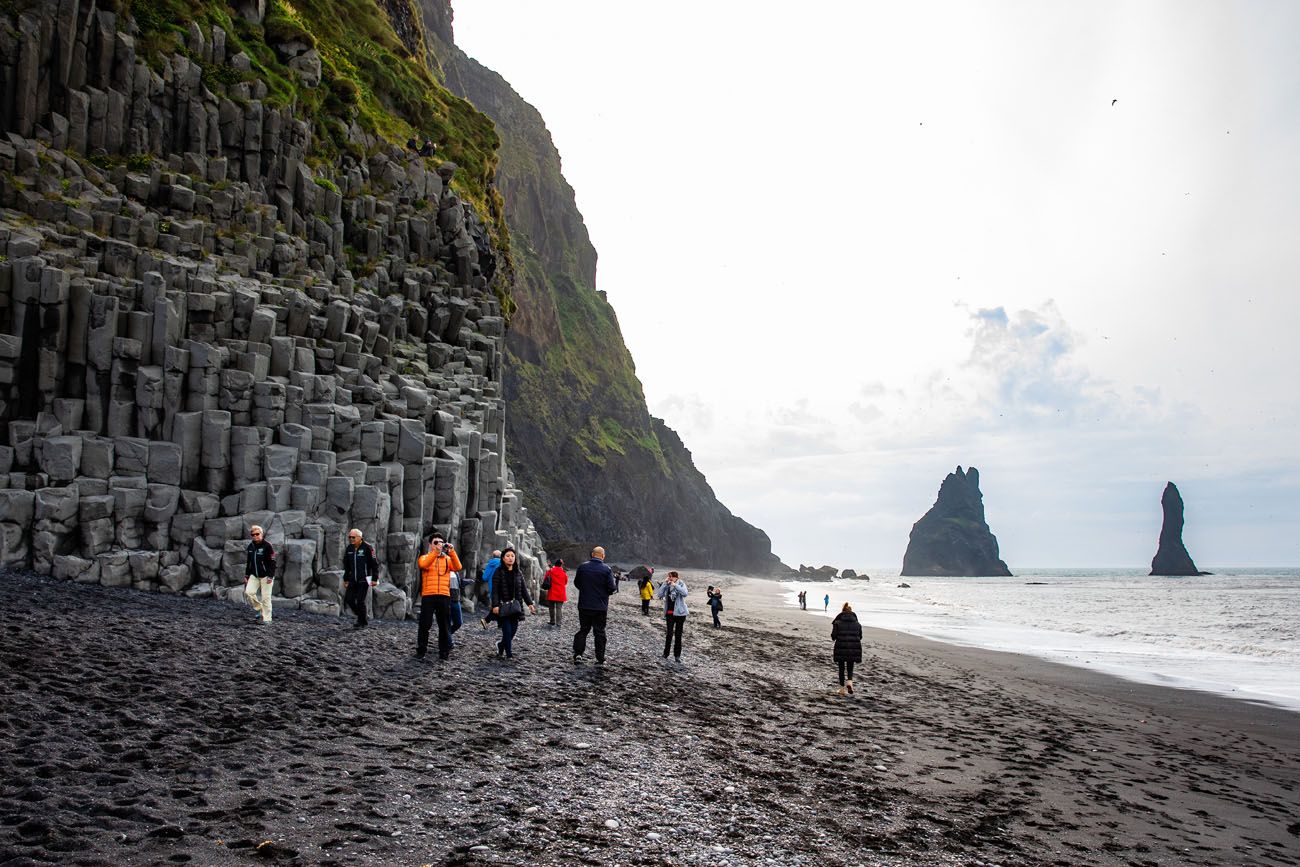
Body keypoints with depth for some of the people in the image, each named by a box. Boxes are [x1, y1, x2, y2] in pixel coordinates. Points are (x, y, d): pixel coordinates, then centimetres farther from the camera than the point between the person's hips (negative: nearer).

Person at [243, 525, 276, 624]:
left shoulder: (267, 546, -11)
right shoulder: (250, 546, 8)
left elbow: (272, 562, -12)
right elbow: (248, 562, 18)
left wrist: (270, 576, -17)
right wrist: (246, 575, 15)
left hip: (265, 576, -6)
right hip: (254, 575, 6)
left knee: (266, 597, -3)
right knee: (248, 592, -10)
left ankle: (267, 618, 7)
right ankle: (259, 609, 12)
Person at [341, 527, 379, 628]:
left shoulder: (367, 548, -11)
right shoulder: (349, 549, 7)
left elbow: (374, 564, -9)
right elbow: (346, 566, 18)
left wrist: (374, 579, -11)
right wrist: (346, 579, 17)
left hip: (364, 580, -6)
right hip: (353, 580, 6)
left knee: (360, 601, -8)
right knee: (349, 599, 1)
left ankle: (362, 623, 7)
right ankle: (360, 616, 23)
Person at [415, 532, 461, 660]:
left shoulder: (447, 559, 13)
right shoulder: (425, 557, 8)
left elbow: (457, 567, -6)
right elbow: (423, 565, -17)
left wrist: (452, 552, -17)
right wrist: (436, 551, -25)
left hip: (444, 596, 2)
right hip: (428, 596, -2)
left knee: (444, 625, 5)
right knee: (424, 624, -1)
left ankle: (444, 651, 11)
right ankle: (421, 651, 9)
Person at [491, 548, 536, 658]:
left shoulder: (518, 572, 11)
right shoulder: (499, 571, -2)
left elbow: (524, 589, 11)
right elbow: (495, 590, -7)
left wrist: (530, 603, 2)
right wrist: (495, 605, -17)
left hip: (516, 606, 4)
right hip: (503, 605, -4)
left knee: (514, 629, 2)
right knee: (507, 630, -9)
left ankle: (501, 645, 28)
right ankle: (509, 653, 2)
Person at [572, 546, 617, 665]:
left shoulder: (582, 567, -3)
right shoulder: (606, 569, -10)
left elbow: (576, 583, 8)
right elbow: (611, 588, -12)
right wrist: (616, 586, 11)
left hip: (584, 606, 2)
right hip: (600, 607, -2)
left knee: (583, 629, 13)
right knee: (599, 632, 7)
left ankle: (578, 653, -2)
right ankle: (600, 659, 9)